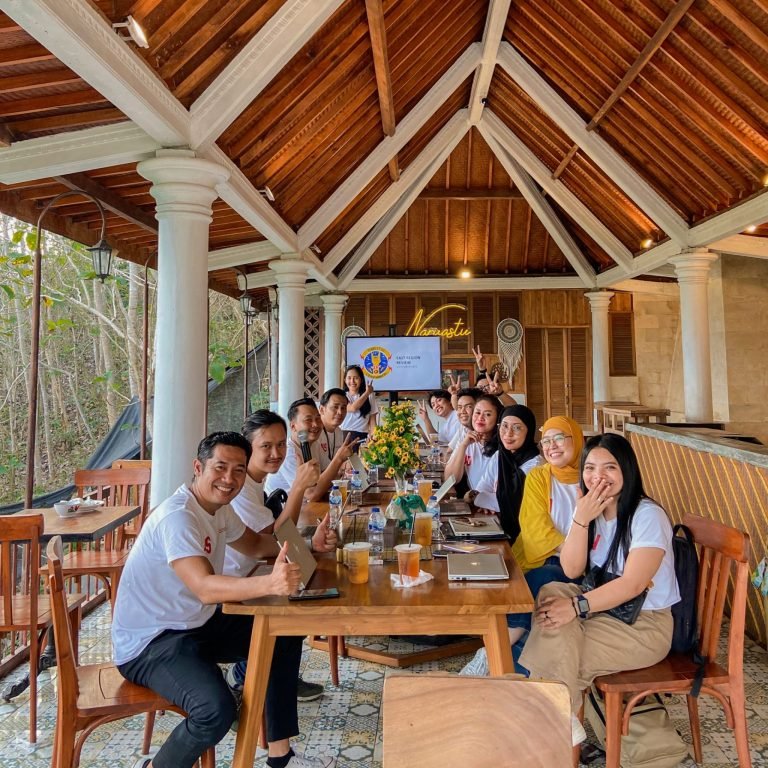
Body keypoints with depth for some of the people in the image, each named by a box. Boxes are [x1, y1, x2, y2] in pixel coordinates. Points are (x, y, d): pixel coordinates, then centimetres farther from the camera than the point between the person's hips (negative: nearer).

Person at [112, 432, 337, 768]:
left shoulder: (219, 507, 2)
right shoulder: (177, 516, -26)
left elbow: (254, 544, 16)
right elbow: (205, 588, -38)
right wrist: (270, 583, -53)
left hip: (199, 624, 10)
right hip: (150, 641, -10)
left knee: (286, 636, 6)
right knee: (217, 710, -32)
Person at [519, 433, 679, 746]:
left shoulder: (647, 515, -17)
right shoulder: (591, 511, 4)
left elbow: (632, 584, -26)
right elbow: (572, 570, -7)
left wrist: (577, 606, -35)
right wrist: (581, 520, -19)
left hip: (645, 626, -7)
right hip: (603, 607, 7)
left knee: (556, 653, -24)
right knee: (552, 593, -23)